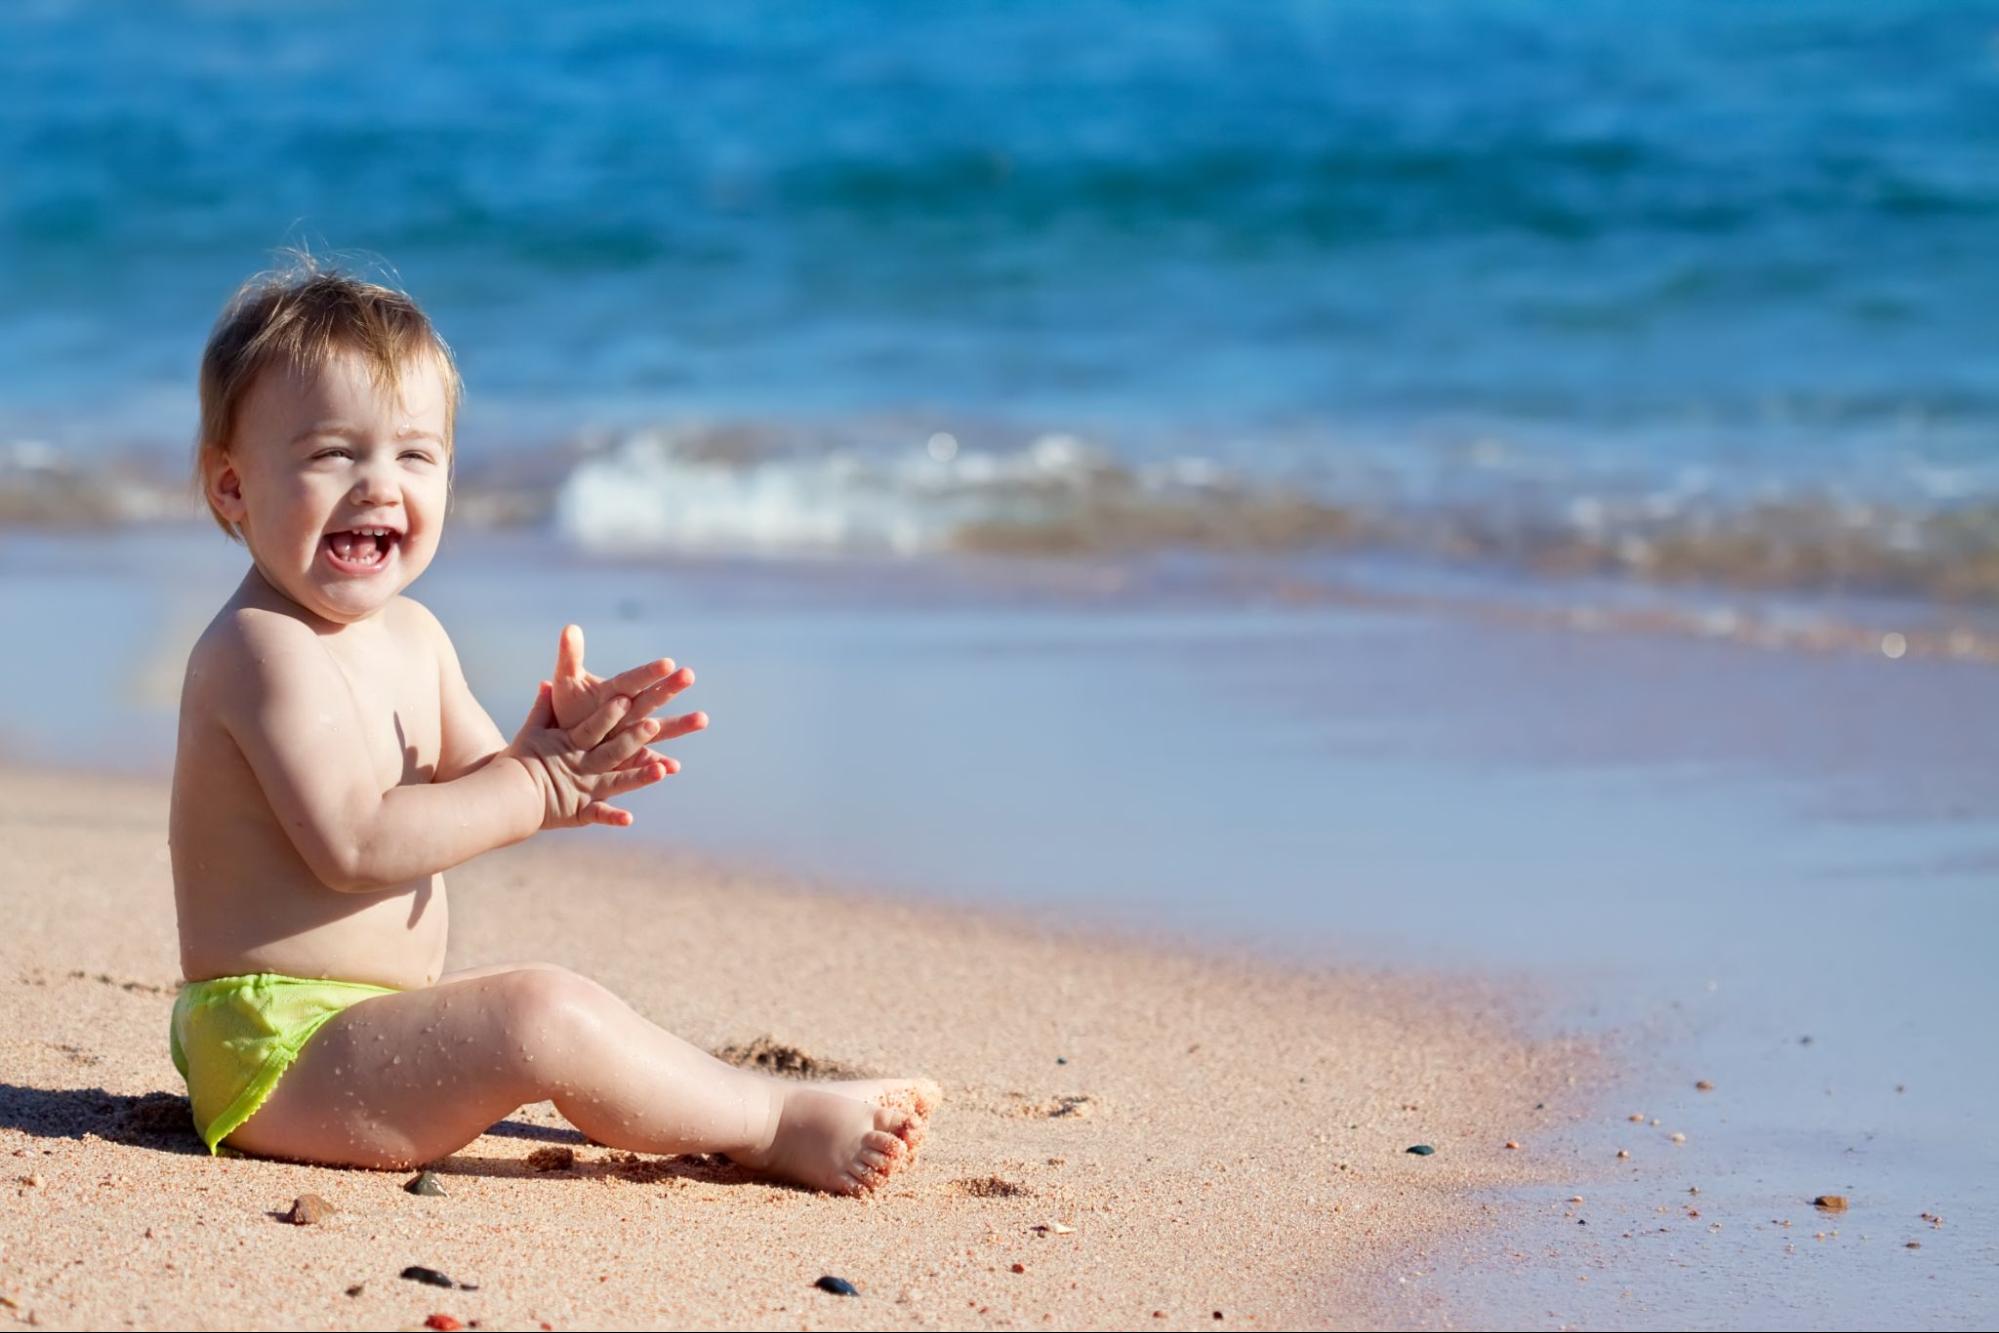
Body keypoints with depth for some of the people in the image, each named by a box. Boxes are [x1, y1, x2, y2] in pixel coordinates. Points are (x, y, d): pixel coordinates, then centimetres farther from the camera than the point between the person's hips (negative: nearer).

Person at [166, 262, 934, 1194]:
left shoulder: (410, 635, 13)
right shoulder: (266, 648, -18)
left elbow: (479, 788, 11)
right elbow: (355, 844, -26)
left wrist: (563, 747, -12)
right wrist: (539, 784, -20)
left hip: (359, 1026, 11)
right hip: (278, 1049, -11)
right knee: (546, 1014, -23)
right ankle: (779, 1126, -12)